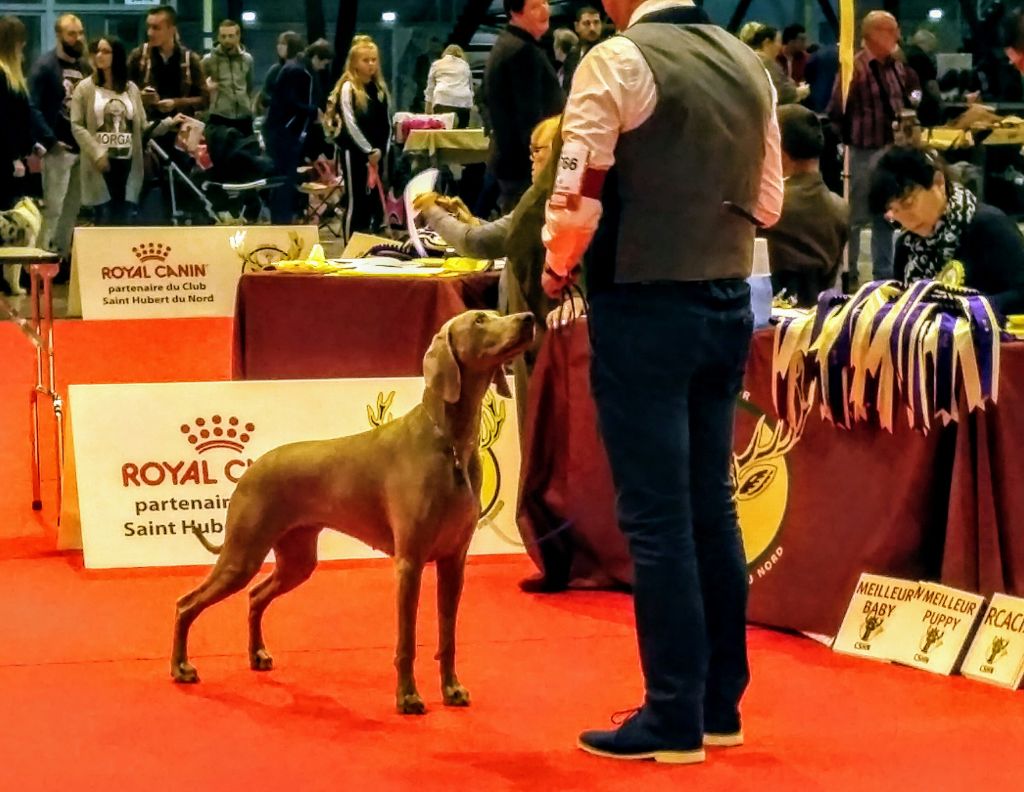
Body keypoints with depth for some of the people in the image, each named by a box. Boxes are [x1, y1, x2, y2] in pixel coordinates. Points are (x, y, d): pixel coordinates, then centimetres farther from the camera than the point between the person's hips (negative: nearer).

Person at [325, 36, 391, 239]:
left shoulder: (380, 88, 10)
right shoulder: (348, 88, -9)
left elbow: (386, 123, 13)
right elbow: (350, 124, -14)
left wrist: (383, 150, 4)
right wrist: (368, 150, -15)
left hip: (377, 152, 6)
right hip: (355, 152, -6)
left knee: (375, 202, 8)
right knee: (356, 203, -2)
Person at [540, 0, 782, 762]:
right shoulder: (748, 64, 8)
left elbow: (579, 195, -14)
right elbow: (767, 201, 14)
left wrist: (558, 269, 4)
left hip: (644, 308, -7)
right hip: (727, 303, 7)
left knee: (656, 516, -2)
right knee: (712, 507, 13)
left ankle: (675, 719, 3)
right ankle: (719, 704, 20)